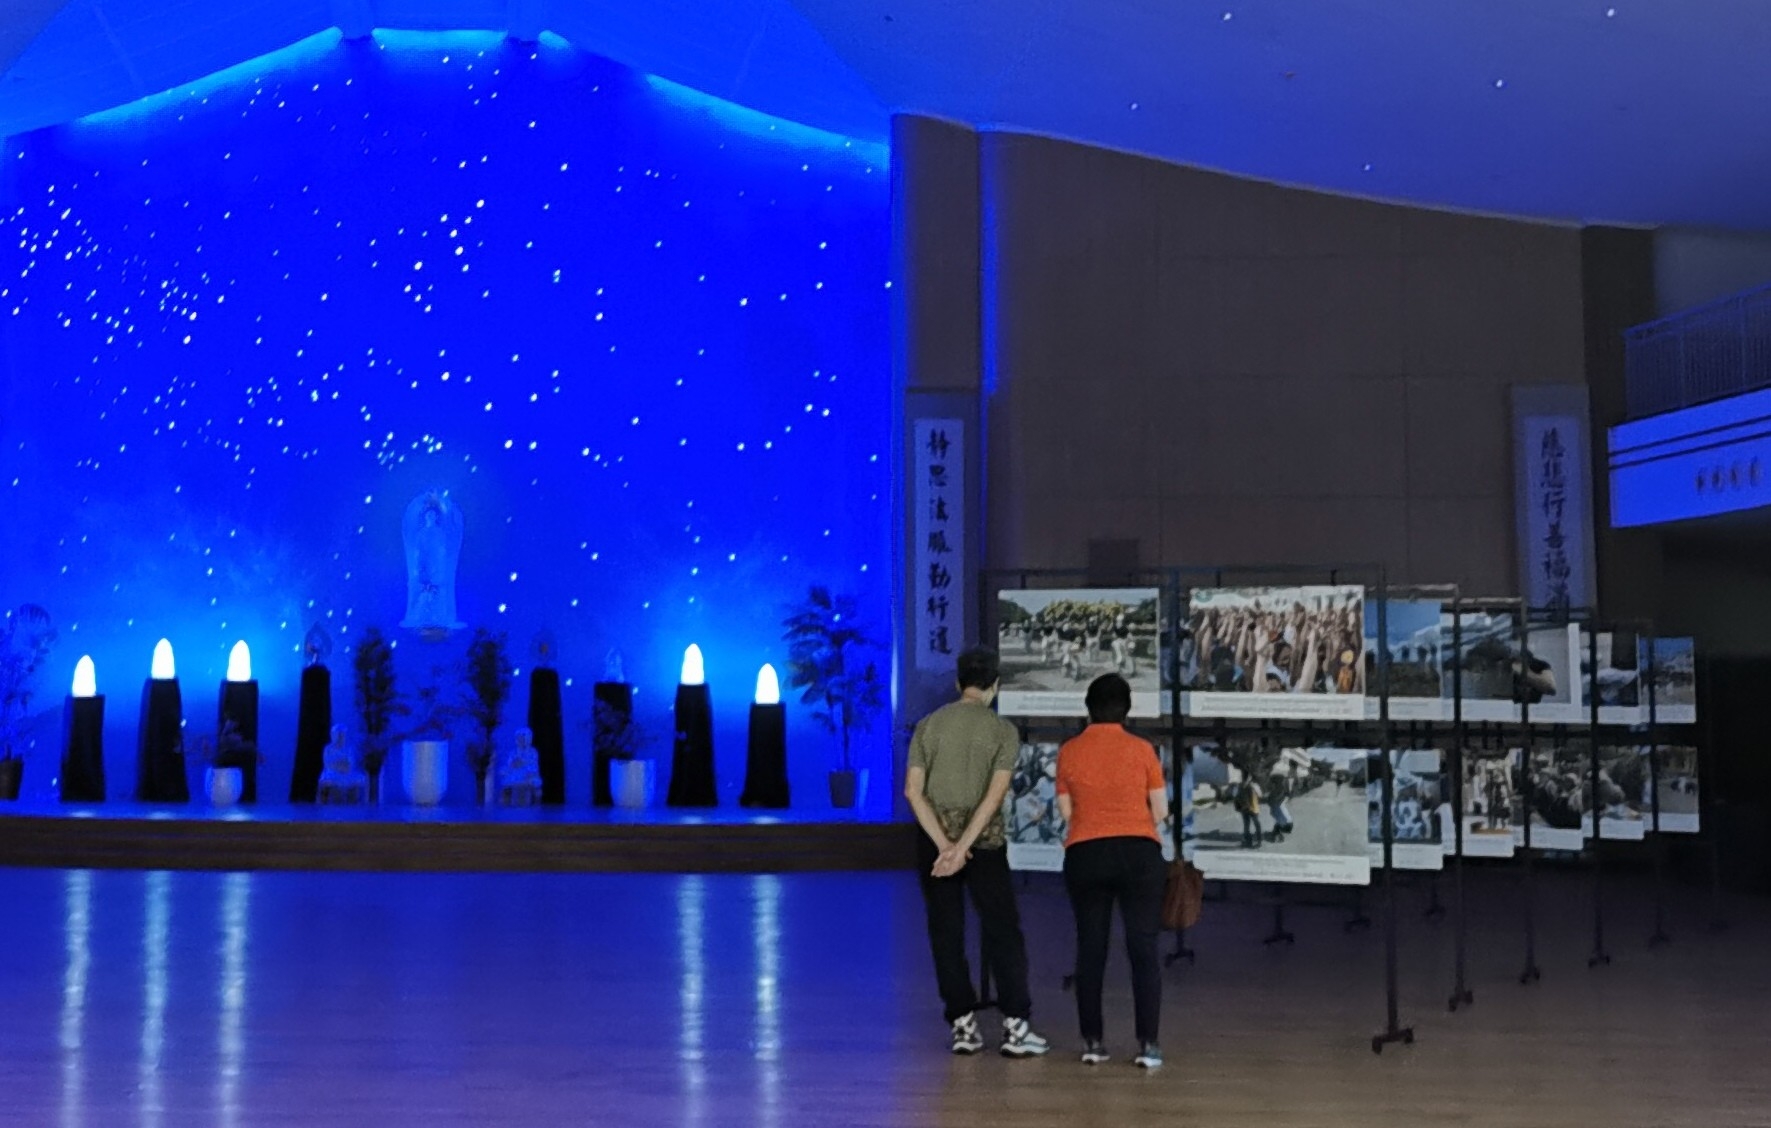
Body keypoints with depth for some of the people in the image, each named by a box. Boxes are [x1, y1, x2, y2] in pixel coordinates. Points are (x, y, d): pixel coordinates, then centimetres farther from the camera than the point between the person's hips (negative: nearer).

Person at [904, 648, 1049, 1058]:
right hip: (985, 840, -2)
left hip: (935, 840, 2)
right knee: (1003, 931, 4)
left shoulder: (928, 725, 4)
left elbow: (913, 790, -6)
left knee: (946, 933, 8)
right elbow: (995, 795, -13)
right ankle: (1015, 1027, 0)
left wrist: (944, 844, -10)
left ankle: (963, 1026, 9)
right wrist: (963, 847, -16)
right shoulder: (1004, 731, -2)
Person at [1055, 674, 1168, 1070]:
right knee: (1144, 948, 4)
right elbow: (1160, 811, 3)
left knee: (1091, 948, 10)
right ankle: (1148, 1044, 1)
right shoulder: (1141, 750, -2)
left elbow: (1065, 810, 6)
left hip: (1085, 855, 1)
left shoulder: (1069, 751, 1)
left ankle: (1093, 1041, 11)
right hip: (1138, 854, -1)